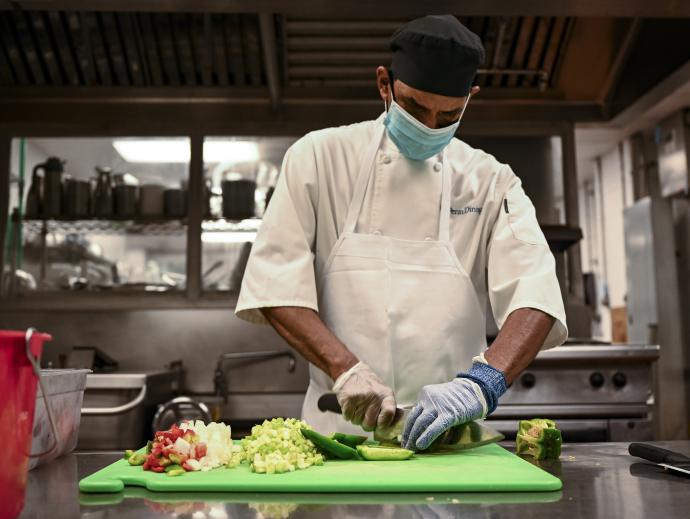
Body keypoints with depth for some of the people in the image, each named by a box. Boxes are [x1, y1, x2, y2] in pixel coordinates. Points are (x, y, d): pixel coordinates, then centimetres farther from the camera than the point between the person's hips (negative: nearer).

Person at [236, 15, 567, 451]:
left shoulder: (491, 182, 6)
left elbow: (535, 294, -7)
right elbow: (275, 282, -5)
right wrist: (345, 367, -18)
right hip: (339, 427, -1)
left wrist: (481, 383, -25)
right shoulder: (319, 157, 3)